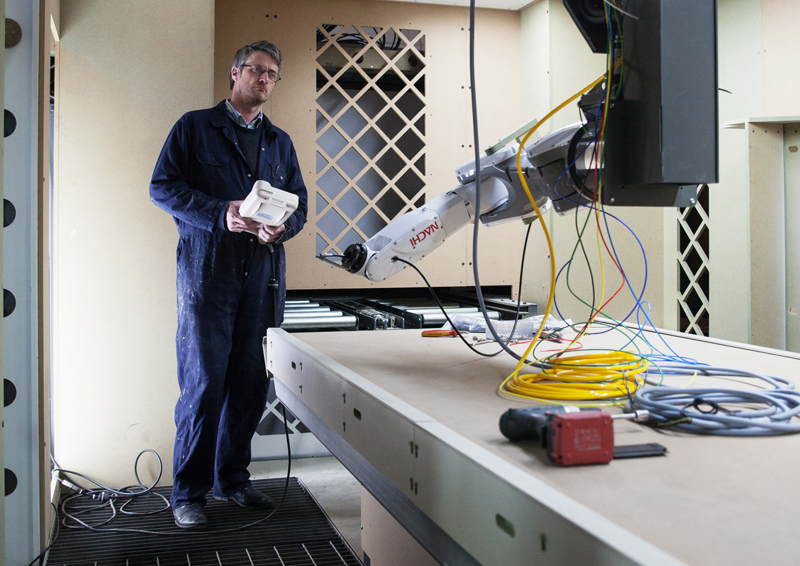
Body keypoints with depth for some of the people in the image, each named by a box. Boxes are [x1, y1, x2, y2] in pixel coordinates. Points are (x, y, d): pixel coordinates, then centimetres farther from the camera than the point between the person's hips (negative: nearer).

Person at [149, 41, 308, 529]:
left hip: (263, 272, 4)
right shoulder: (194, 127, 8)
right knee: (204, 381, -5)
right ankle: (189, 492, 6)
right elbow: (163, 186, -1)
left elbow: (300, 202, 17)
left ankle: (232, 478, 21)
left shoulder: (280, 141, 20)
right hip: (207, 268, -4)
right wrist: (219, 214, -15)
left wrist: (282, 226, -7)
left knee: (250, 383, 6)